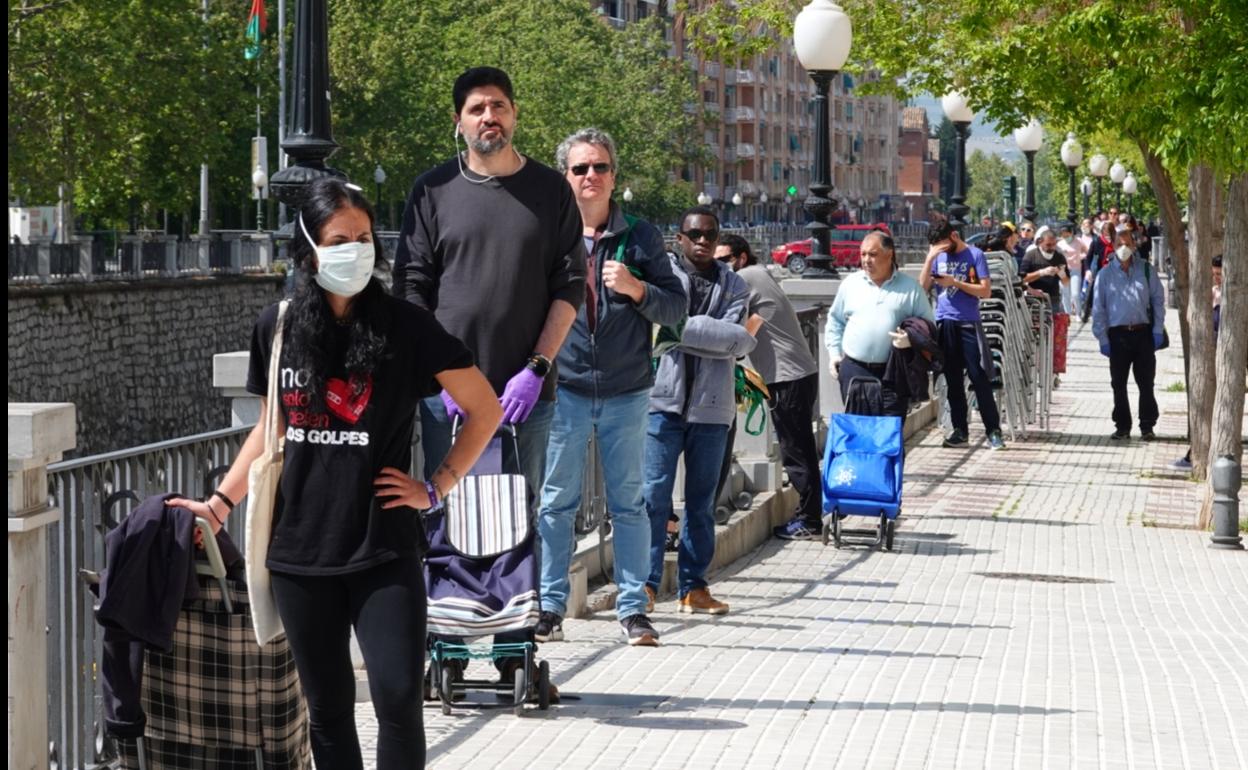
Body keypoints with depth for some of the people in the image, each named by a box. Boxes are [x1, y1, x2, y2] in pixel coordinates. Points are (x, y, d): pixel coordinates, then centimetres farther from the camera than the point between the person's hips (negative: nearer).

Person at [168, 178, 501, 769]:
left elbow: (485, 409, 1)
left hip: (383, 549, -3)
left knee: (398, 697, -11)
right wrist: (220, 503, 10)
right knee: (327, 708, 9)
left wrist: (436, 488, -4)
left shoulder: (405, 327, -6)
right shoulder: (276, 328, 4)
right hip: (299, 549, 3)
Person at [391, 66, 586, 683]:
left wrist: (537, 368, -6)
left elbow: (570, 287, 5)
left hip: (526, 392, 0)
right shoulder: (434, 191, 6)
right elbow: (411, 290, 4)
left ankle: (515, 650, 9)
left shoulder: (550, 191, 7)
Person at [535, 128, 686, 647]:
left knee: (629, 503, 4)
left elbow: (676, 307, 5)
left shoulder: (641, 238, 6)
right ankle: (550, 607, 9)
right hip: (564, 389, 0)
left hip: (627, 393, 1)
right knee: (557, 502, 2)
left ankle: (633, 608, 9)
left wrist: (636, 289, -11)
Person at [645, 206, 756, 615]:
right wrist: (739, 335, -11)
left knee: (702, 501, 8)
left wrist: (682, 329, -7)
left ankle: (693, 586, 14)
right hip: (664, 399, -3)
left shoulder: (734, 286, 12)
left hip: (711, 406, 4)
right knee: (654, 494, -8)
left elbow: (734, 344, -3)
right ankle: (646, 582, -3)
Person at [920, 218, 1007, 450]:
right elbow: (922, 288, 3)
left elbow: (985, 290, -8)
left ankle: (993, 430, -4)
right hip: (944, 324, 4)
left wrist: (955, 283, -15)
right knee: (952, 379, 7)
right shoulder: (938, 257, 10)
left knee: (979, 378, -6)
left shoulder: (974, 255, -2)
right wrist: (930, 258, -7)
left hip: (968, 324, -4)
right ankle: (959, 429, 13)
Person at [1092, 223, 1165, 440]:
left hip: (1143, 333, 0)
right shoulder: (1105, 275, 4)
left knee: (1146, 383, 2)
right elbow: (1098, 308, 4)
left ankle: (1147, 427, 9)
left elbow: (1158, 300, 7)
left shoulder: (1146, 271, 6)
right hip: (1117, 334, 0)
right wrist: (1102, 338, -2)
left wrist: (1157, 330, -1)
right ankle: (1122, 426, 14)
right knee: (1119, 384, 5)